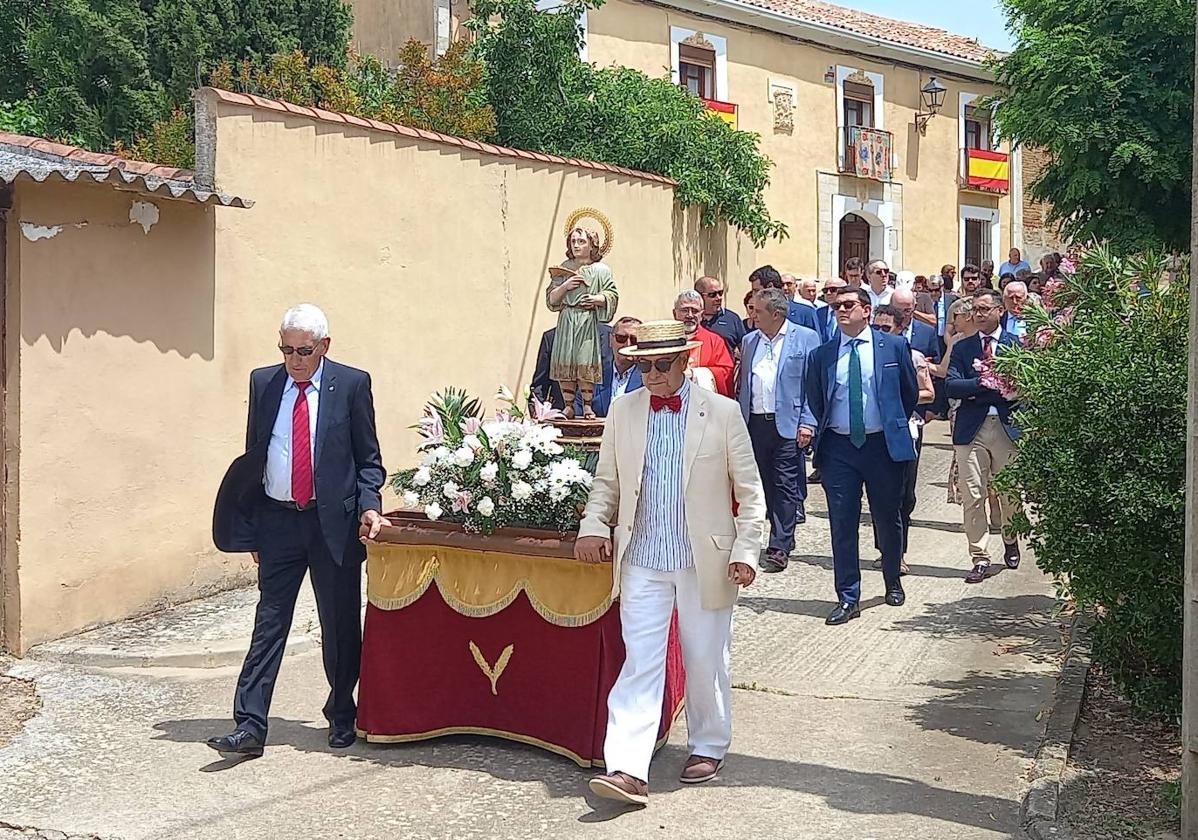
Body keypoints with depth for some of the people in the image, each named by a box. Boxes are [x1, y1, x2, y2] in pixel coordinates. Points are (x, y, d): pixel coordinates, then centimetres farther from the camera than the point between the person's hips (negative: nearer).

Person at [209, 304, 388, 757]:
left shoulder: (352, 384, -2)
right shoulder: (263, 382, 6)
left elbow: (368, 459, 2)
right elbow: (253, 455, 11)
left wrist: (369, 506, -14)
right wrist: (251, 525, 8)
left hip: (334, 520, -2)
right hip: (277, 521, 2)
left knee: (340, 626, 8)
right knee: (269, 622, 1)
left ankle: (342, 718, 25)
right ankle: (249, 726, 1)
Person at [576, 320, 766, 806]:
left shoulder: (722, 413, -4)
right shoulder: (623, 412, 3)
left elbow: (749, 490, 0)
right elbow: (606, 482, 11)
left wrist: (746, 550, -7)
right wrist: (593, 526, -5)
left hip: (705, 561, -1)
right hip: (642, 562, 2)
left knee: (706, 661, 12)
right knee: (639, 664, -2)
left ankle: (709, 747, 32)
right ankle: (627, 770, -5)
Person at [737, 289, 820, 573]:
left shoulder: (805, 338, -1)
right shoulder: (750, 340, 15)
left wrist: (807, 422, -12)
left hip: (787, 424, -5)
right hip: (755, 423, 5)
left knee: (785, 485, -4)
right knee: (766, 483, 9)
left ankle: (779, 548, -2)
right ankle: (784, 535, 22)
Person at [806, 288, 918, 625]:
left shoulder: (894, 346, 1)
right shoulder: (822, 355, 5)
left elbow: (910, 392, 10)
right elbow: (814, 401, 12)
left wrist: (895, 426, 12)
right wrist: (819, 432, 1)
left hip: (882, 444, -1)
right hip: (838, 448, 1)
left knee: (888, 518, 12)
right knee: (842, 523, -1)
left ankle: (893, 582, 34)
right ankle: (848, 598, 6)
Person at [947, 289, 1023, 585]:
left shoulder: (1015, 345, 7)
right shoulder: (962, 347, 10)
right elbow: (951, 386, -1)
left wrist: (975, 390, -10)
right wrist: (985, 382, -15)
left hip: (1007, 425, 0)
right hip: (972, 428, 1)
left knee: (1010, 492, 9)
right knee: (973, 496, -3)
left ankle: (1010, 538, 37)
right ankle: (980, 559, 4)